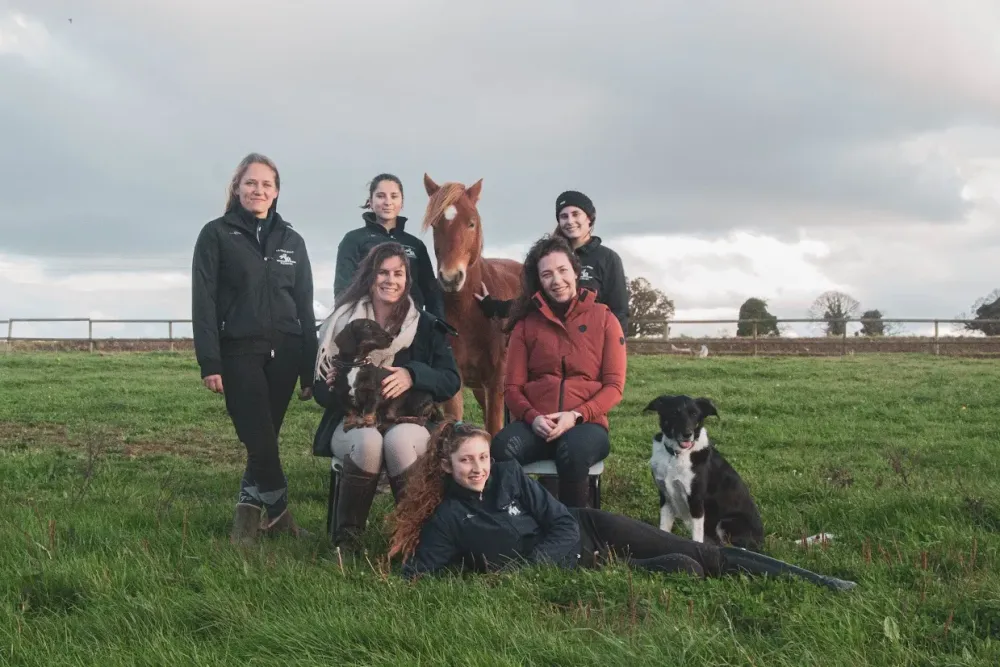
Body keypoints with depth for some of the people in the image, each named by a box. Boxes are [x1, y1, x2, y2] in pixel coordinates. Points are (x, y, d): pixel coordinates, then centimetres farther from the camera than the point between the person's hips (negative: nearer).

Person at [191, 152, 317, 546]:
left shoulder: (292, 241, 13)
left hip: (284, 353, 3)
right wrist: (209, 363, -12)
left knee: (265, 438, 3)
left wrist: (310, 370, 8)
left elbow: (305, 306, 13)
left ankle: (249, 514, 16)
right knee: (260, 440, -9)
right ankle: (278, 513, 10)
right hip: (239, 353, -3)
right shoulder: (216, 235, 2)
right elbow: (203, 302, -4)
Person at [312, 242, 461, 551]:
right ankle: (346, 536, -20)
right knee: (368, 441, -35)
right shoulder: (342, 323, 6)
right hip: (352, 422, 0)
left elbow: (451, 382, -1)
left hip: (410, 422, 0)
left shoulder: (426, 327, 6)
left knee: (398, 440, -36)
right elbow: (320, 389, 5)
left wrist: (413, 375, -20)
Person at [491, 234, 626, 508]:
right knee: (501, 448, -34)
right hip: (535, 425, 1)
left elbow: (614, 386, 2)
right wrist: (532, 417, -13)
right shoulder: (525, 324, 12)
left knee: (574, 450, -38)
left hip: (586, 423, -1)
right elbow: (512, 386, 9)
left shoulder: (603, 319, 8)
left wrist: (576, 416, -15)